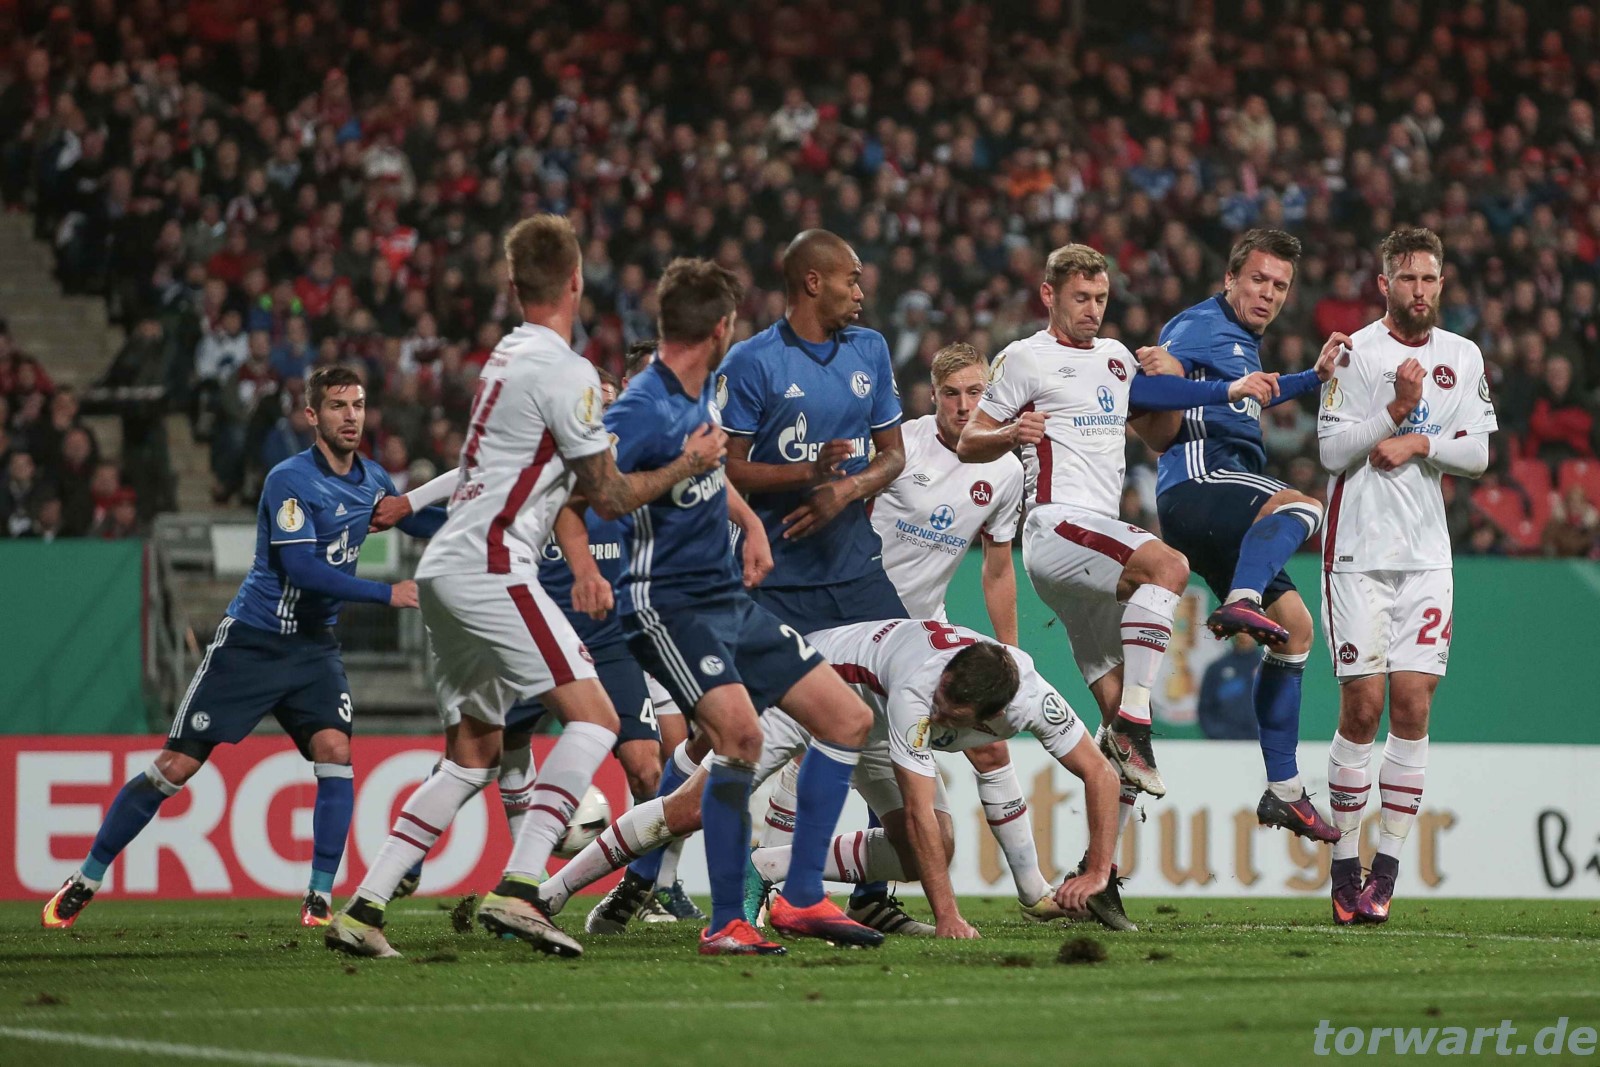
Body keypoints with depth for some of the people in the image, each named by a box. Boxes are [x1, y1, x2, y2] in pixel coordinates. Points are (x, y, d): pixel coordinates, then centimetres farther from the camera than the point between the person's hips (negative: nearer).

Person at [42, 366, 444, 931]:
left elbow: (421, 522, 22)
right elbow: (303, 569, -26)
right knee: (176, 765, -3)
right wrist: (387, 594, -26)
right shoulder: (290, 480, -17)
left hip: (314, 647, 5)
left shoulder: (369, 480, 4)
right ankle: (83, 883, 10)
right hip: (250, 643, -5)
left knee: (334, 750, -19)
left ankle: (319, 900, -12)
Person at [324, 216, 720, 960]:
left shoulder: (506, 357, 19)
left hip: (446, 571, 10)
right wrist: (688, 465, 8)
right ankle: (517, 890, -25)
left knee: (473, 757, 13)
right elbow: (610, 497, -4)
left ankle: (362, 908, 8)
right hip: (490, 569, -10)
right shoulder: (565, 373, -10)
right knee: (594, 717, -14)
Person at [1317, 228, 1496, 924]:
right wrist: (1397, 409, -19)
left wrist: (1418, 443, -11)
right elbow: (1331, 450, -8)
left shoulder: (1463, 357, 9)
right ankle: (1345, 860, 4)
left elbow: (1478, 454, 5)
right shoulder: (1356, 352, -3)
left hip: (1426, 557, 3)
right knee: (1362, 707, -6)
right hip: (1358, 551, -3)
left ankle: (1386, 867, 1)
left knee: (1413, 704, -4)